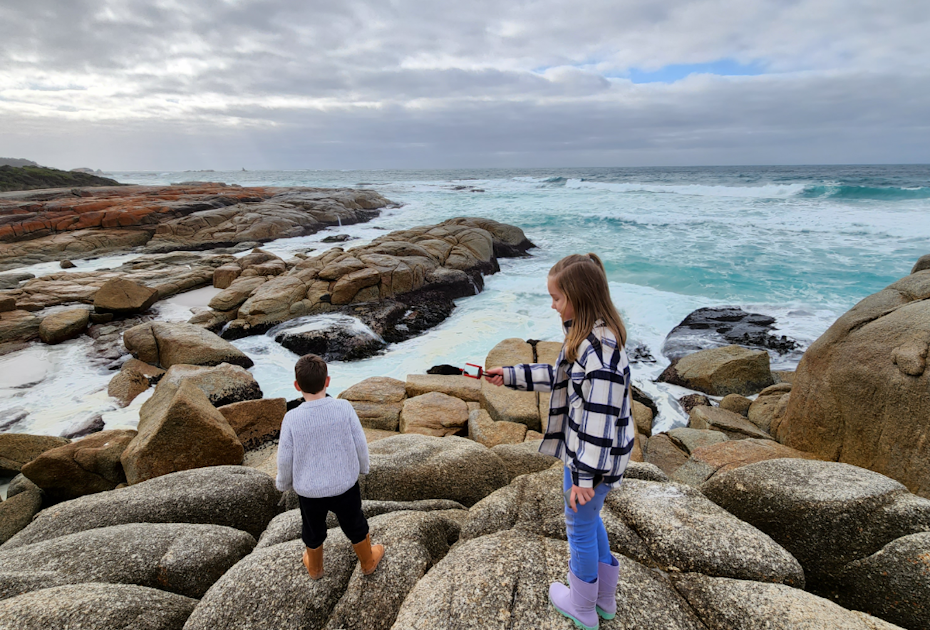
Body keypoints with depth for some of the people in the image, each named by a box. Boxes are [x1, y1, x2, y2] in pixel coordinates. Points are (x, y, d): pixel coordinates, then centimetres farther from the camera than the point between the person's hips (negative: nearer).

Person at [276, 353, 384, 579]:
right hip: (345, 486, 0)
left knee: (313, 531, 27)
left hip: (309, 491, 0)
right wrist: (363, 466, 10)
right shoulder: (344, 408, -21)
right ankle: (368, 562, 47)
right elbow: (360, 444, -10)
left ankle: (315, 568, 52)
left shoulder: (291, 419, -21)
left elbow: (285, 459, -9)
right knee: (355, 526, 24)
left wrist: (283, 482, 11)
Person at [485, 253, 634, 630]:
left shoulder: (599, 349, -31)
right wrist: (511, 375, 14)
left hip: (594, 457, -10)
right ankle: (604, 598, 49)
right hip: (583, 448, 10)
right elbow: (561, 375, 14)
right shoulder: (589, 335, 1)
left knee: (580, 528, 14)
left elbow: (599, 419, -29)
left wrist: (583, 476, -24)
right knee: (590, 518, 27)